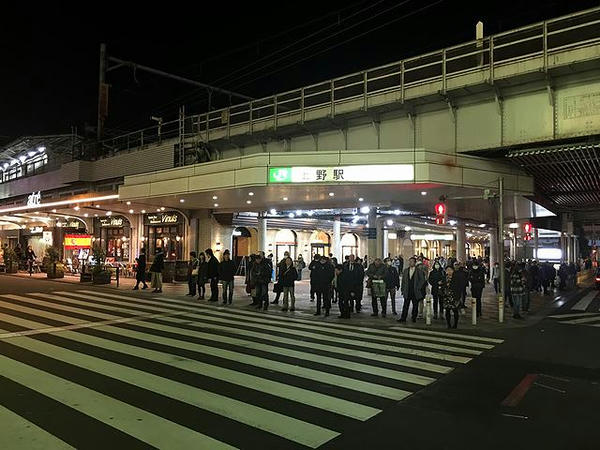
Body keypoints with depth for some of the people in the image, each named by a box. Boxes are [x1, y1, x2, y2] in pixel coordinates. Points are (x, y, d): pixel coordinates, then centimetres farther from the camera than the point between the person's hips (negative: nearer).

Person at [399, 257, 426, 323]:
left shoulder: (419, 271, -1)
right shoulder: (405, 270, 11)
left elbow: (422, 280, -3)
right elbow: (403, 281, 13)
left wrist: (418, 288, -9)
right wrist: (403, 289, 6)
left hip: (415, 292, -2)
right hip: (407, 292, 3)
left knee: (415, 305, 5)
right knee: (405, 305, 0)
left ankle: (414, 318, 17)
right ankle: (403, 318, 1)